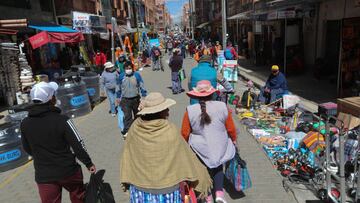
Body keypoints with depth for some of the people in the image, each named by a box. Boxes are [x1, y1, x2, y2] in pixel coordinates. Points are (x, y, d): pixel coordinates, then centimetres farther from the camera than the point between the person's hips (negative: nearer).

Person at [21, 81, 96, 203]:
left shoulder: (25, 124, -8)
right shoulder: (62, 120, -21)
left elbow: (27, 149, 7)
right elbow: (78, 145, -17)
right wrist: (88, 163, -2)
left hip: (43, 175, 3)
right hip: (68, 171, -3)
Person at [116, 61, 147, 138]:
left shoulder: (137, 75, -6)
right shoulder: (121, 76, -1)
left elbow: (142, 86, -1)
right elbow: (119, 88, 11)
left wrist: (144, 96, -6)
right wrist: (118, 97, 14)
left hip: (136, 99, 1)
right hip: (125, 100, -1)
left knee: (137, 115, 17)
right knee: (127, 116, -11)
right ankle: (126, 131, -12)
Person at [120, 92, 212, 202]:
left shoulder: (135, 128, -13)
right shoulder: (171, 131, -21)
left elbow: (127, 155, -2)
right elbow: (186, 156, -11)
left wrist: (126, 180, 12)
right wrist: (203, 177, 4)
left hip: (139, 186, 3)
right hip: (167, 188, -2)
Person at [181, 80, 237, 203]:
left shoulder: (190, 111, -14)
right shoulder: (222, 107, -12)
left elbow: (185, 133, -6)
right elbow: (231, 128, -2)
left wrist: (186, 144, 14)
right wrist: (234, 139, 17)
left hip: (200, 148, -1)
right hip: (220, 147, 1)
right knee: (218, 168, 26)